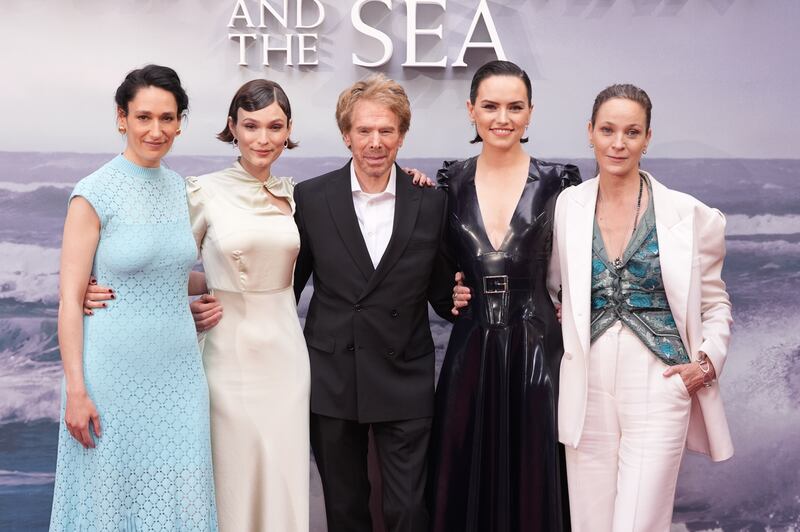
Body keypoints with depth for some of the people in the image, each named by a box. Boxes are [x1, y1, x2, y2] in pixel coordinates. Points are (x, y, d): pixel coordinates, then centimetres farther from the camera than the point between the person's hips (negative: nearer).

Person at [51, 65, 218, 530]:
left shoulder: (182, 189, 7)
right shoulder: (94, 194, -9)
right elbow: (71, 299, -10)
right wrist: (76, 390, -14)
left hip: (178, 370, 5)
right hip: (114, 372, -5)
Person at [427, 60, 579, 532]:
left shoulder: (557, 182, -2)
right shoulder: (451, 182, 4)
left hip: (537, 350, -2)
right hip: (471, 351, 2)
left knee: (533, 480, 6)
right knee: (466, 483, 9)